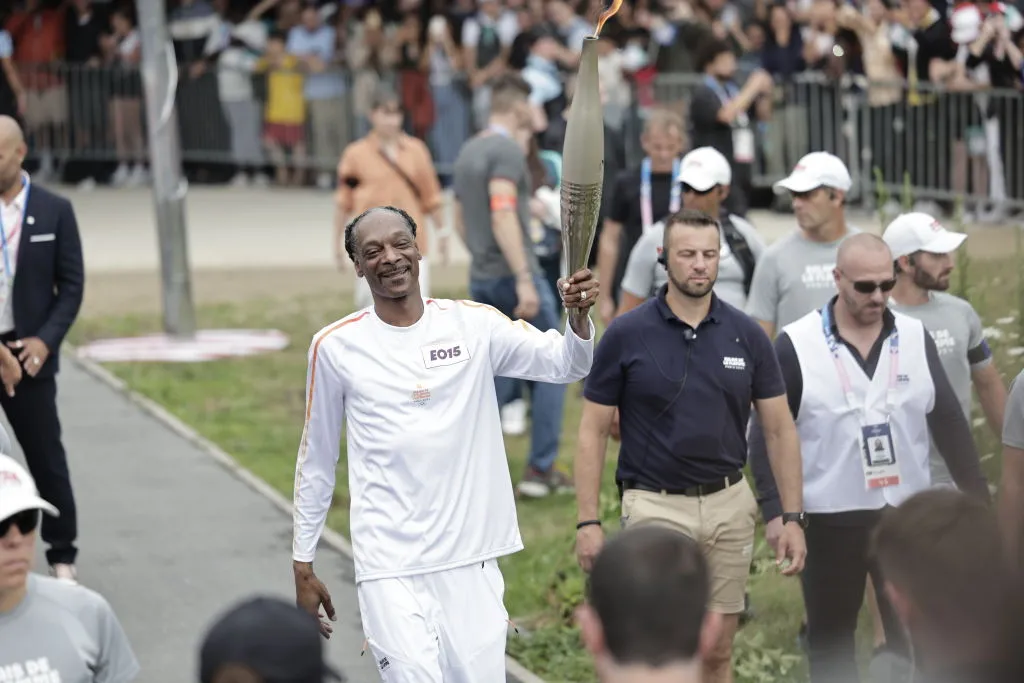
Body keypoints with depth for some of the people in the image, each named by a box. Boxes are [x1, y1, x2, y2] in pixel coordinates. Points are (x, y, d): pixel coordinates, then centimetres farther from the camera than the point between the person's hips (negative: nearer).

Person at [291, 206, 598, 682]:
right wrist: (303, 565, 10)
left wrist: (578, 316, -27)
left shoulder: (474, 325, 2)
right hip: (389, 565, -2)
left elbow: (566, 363, -5)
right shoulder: (335, 346, 1)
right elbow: (316, 462, 9)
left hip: (472, 557, 2)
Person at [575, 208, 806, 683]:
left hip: (729, 503, 3)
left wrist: (792, 517, 1)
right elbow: (593, 430, -2)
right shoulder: (626, 335, -6)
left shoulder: (746, 335, 2)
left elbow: (780, 428, 7)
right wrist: (587, 521, -8)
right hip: (655, 505, -3)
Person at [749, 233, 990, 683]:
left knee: (917, 639, 5)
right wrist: (775, 511, -14)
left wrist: (978, 499, 5)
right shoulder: (796, 345, -8)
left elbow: (950, 423, 6)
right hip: (829, 520, -2)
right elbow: (767, 433, -6)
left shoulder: (915, 338, 2)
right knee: (831, 644, 10)